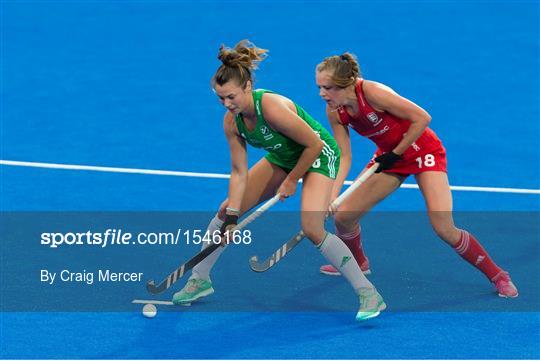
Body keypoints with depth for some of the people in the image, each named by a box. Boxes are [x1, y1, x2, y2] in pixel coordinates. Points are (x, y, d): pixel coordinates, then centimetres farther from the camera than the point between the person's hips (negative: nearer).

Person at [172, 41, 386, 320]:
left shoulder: (273, 108, -36)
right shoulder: (232, 121, -15)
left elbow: (314, 145, -27)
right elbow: (239, 172, -10)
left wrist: (292, 181, -15)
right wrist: (231, 216, -18)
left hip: (318, 155, -7)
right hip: (282, 158, 7)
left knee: (312, 229, -26)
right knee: (225, 211, 3)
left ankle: (369, 295, -16)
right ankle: (199, 280, 20)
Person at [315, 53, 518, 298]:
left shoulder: (372, 93, -32)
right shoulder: (335, 112, -12)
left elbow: (422, 118, -27)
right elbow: (344, 157, -7)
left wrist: (395, 154, -20)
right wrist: (331, 197, -20)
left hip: (423, 150, -6)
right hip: (389, 155, 7)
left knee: (444, 229, -18)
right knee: (342, 215, 0)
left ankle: (497, 276, 1)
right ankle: (358, 263, 31)